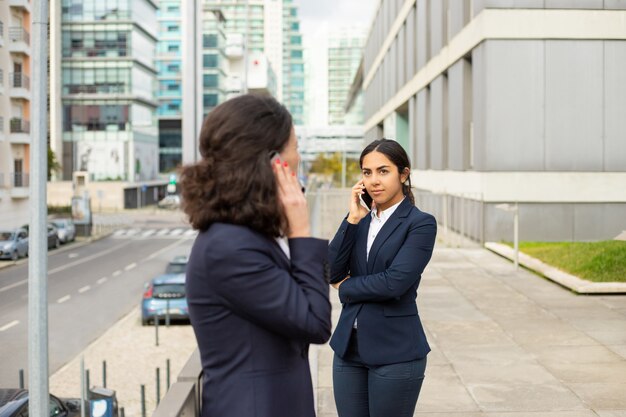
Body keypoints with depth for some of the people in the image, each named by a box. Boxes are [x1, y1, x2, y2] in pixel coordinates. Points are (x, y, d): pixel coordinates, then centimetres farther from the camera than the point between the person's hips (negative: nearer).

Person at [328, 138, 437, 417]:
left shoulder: (421, 224, -8)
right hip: (349, 347, 5)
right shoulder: (361, 221, 10)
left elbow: (395, 282, -19)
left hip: (395, 352, -5)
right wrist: (352, 220, -8)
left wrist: (346, 287, -4)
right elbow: (332, 272, -2)